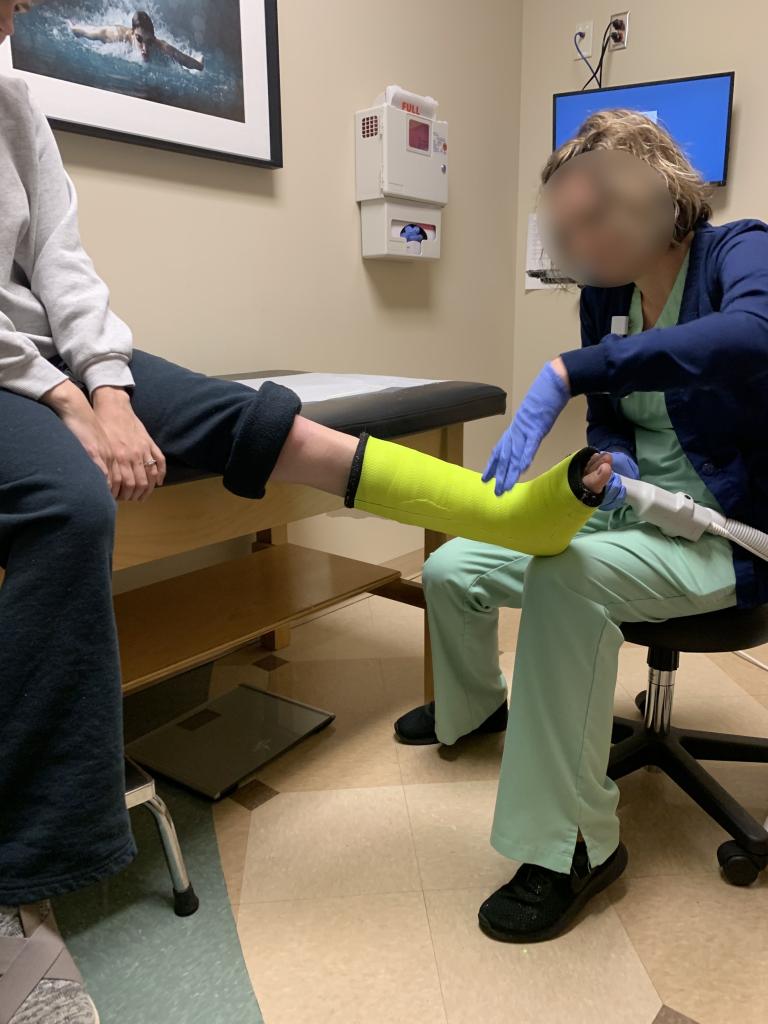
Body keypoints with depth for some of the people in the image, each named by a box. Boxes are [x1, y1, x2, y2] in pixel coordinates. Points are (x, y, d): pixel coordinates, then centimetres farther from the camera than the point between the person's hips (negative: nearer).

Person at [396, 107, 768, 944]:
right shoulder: (605, 292, 4)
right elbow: (610, 415, 10)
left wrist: (566, 372, -44)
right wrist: (612, 466, -15)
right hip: (633, 508, 7)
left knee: (568, 579, -36)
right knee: (450, 572, -1)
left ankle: (576, 844, -19)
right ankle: (474, 704, 32)